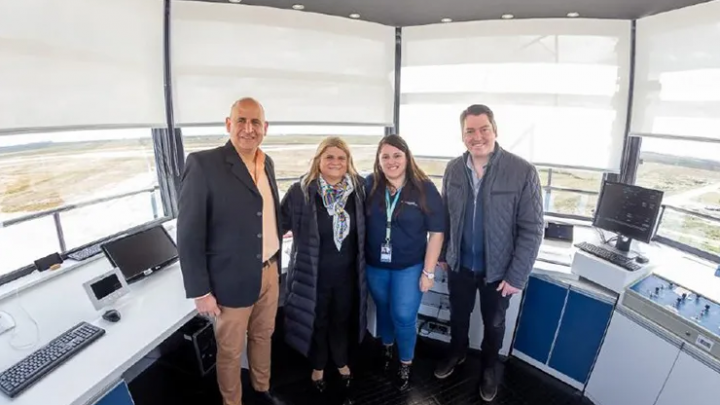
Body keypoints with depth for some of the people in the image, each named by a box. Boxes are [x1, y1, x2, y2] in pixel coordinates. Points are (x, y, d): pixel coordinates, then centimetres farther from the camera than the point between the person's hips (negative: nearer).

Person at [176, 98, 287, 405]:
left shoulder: (267, 163, 4)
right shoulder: (203, 163, -17)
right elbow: (189, 233, -15)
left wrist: (275, 262, 13)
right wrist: (200, 291, -14)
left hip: (270, 271, 6)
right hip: (233, 278, -6)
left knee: (263, 336, 25)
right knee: (230, 350, 15)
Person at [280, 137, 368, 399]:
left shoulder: (358, 188, -6)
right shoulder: (301, 192, -15)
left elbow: (365, 227, 6)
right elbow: (279, 224, -8)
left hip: (347, 273, 2)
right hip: (314, 274, -2)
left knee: (341, 320, 22)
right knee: (317, 321, 19)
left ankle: (341, 362, 49)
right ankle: (318, 366, 46)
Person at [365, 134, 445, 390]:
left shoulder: (425, 189, -15)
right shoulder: (370, 185, -9)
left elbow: (436, 232, -11)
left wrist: (428, 272, -10)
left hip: (409, 267, -2)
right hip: (375, 265, 3)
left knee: (404, 317, 5)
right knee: (383, 309, 22)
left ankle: (405, 364, 32)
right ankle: (386, 347, 50)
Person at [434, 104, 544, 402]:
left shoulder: (523, 172, -19)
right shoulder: (453, 169, -7)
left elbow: (532, 229, -16)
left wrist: (517, 276, -15)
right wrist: (442, 253, 8)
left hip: (498, 268, -2)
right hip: (460, 264, 3)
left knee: (493, 322, 21)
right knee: (458, 314, 23)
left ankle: (489, 366, 48)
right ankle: (457, 353, 52)